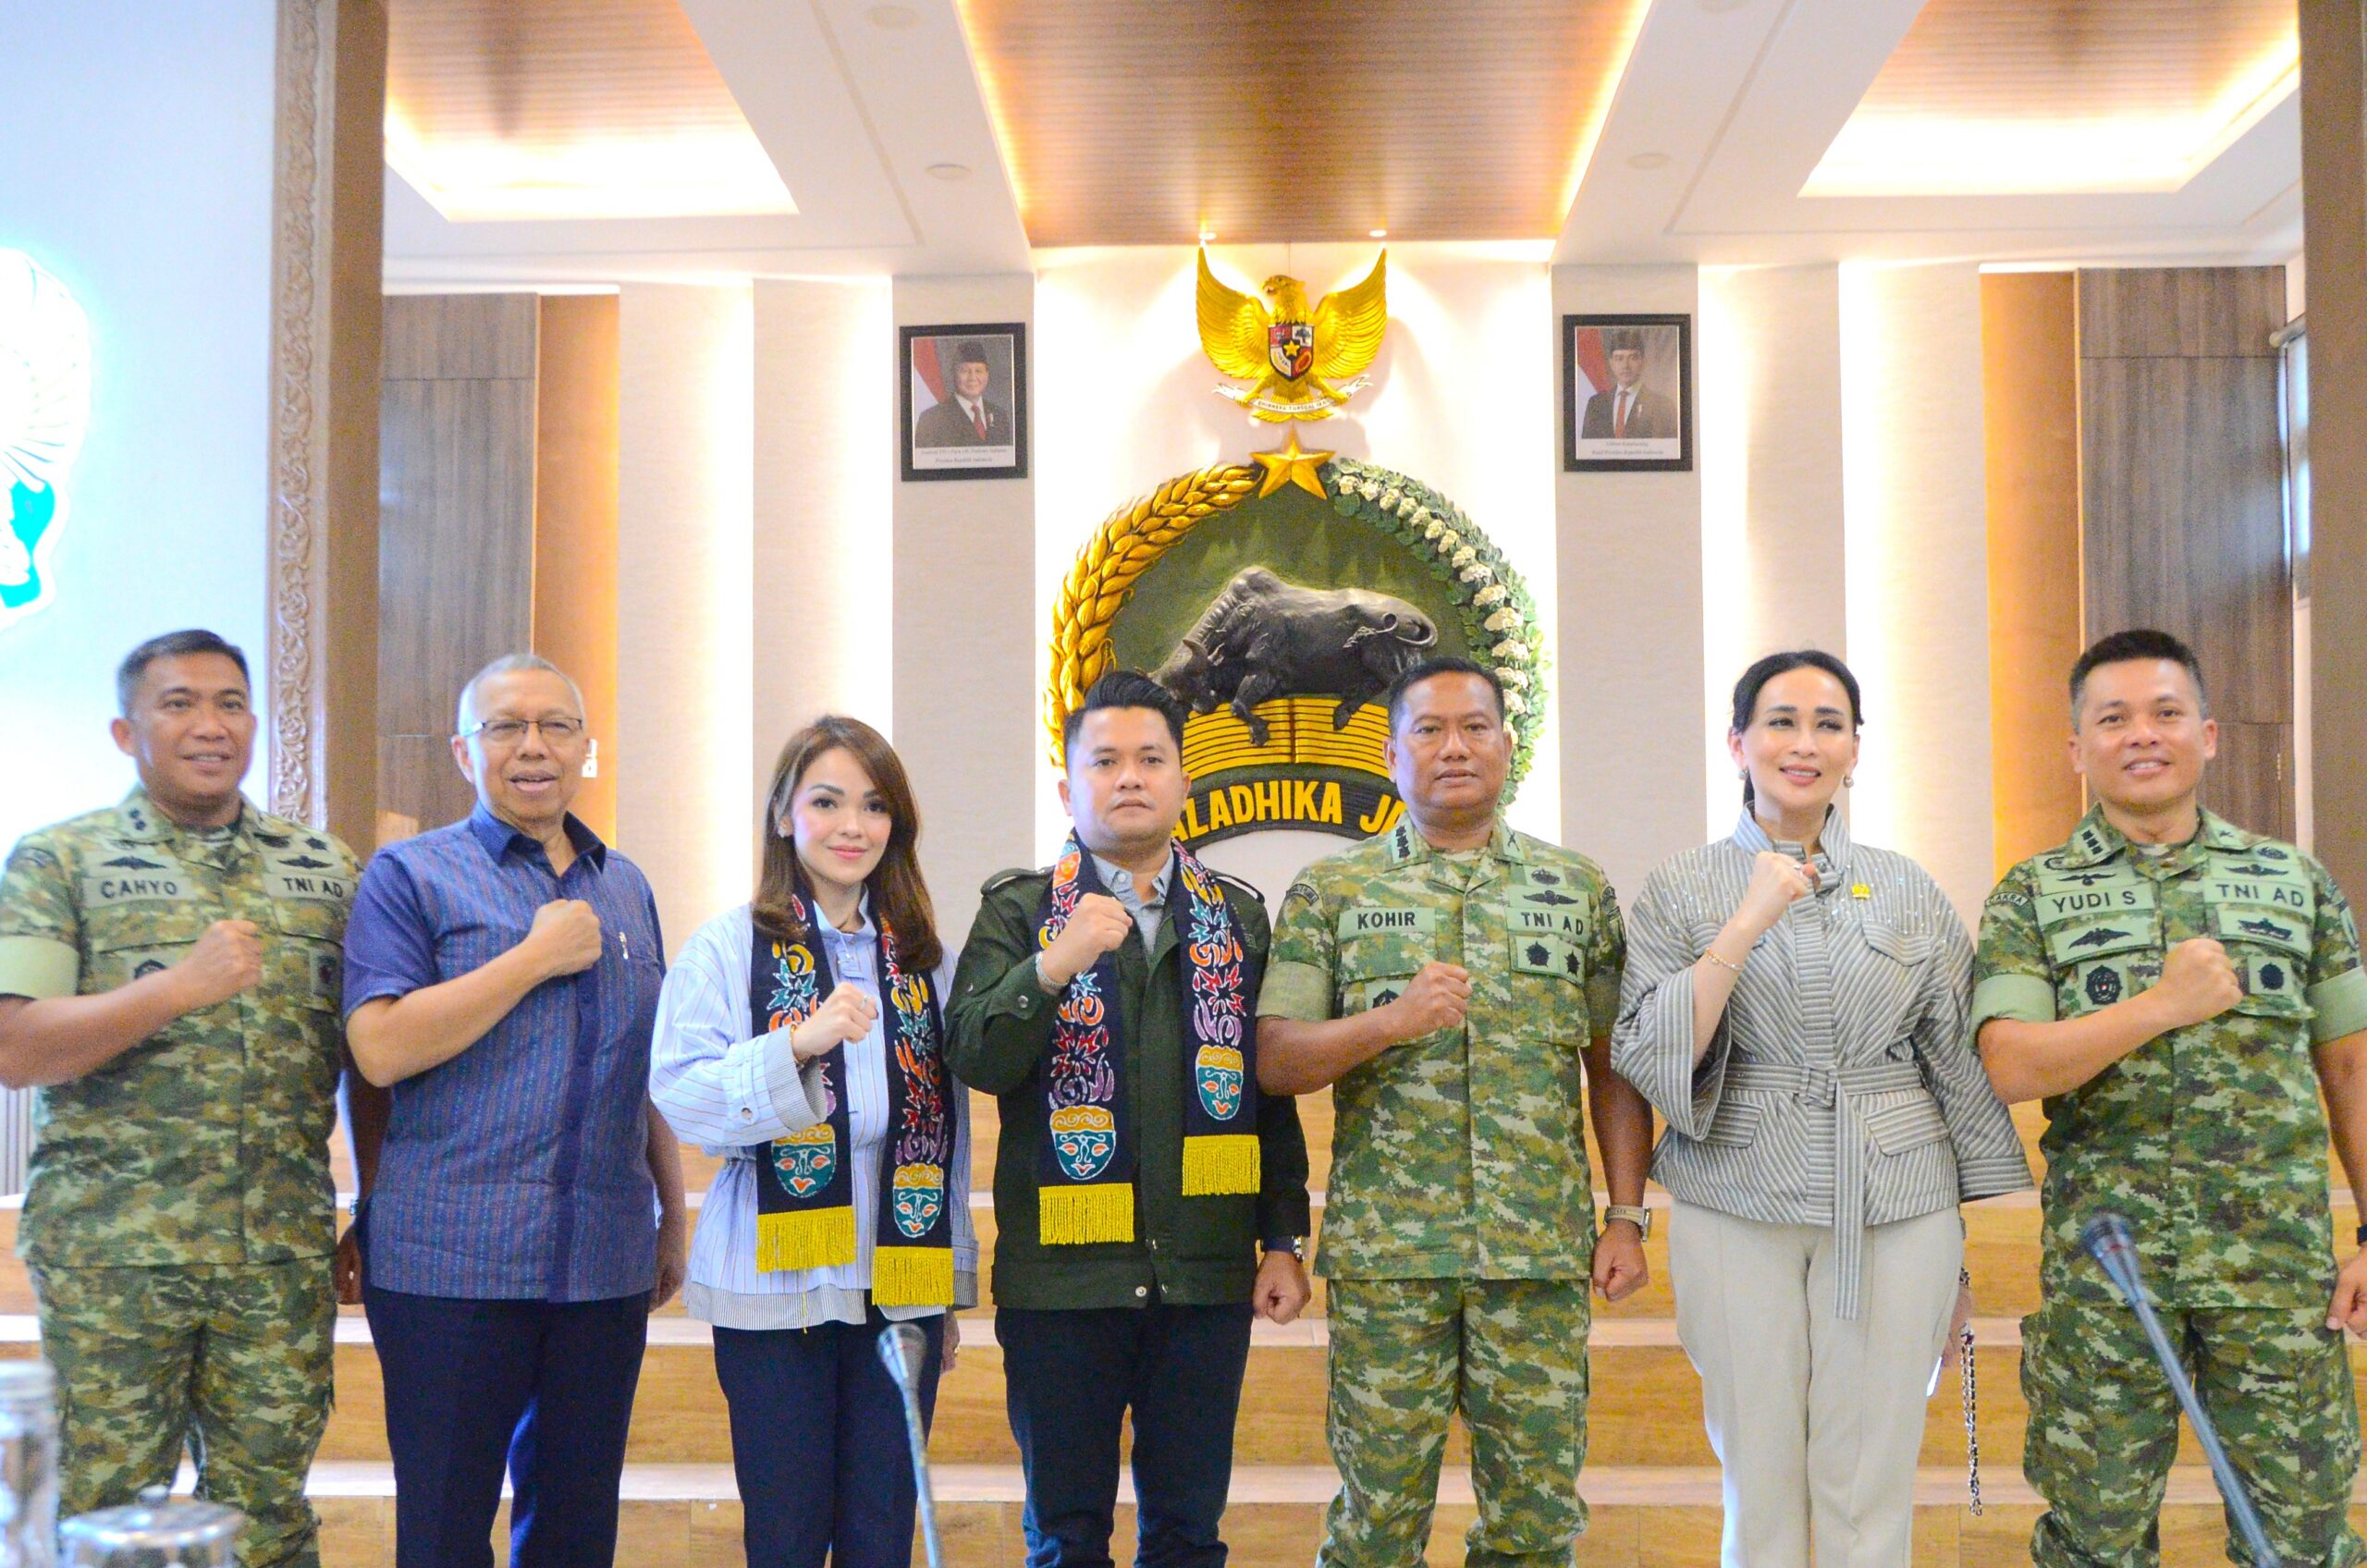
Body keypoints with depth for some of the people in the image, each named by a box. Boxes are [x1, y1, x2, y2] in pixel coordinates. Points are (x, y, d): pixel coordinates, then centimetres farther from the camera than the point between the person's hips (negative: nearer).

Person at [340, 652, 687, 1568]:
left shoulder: (625, 887, 16)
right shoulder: (411, 876, -1)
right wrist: (538, 957, -12)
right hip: (452, 1262, -4)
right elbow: (381, 1048, -14)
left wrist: (675, 1218, 18)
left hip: (606, 1264, 5)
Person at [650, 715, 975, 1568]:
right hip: (776, 1280, -3)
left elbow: (951, 1131, 13)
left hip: (900, 1284, 3)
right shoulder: (730, 946, -1)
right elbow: (682, 1097, -11)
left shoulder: (925, 959, 11)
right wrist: (799, 1043, -24)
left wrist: (951, 1289, 14)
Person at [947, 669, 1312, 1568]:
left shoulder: (1238, 917, 11)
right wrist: (1053, 966, -23)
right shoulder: (1019, 911, 4)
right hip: (1063, 1274, -2)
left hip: (1207, 1273, 2)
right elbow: (972, 1058, -9)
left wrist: (1283, 1239, 7)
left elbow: (1273, 1093, 11)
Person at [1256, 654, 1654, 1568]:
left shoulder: (1580, 888, 11)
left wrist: (1627, 1217, 3)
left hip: (1543, 1248, 2)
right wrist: (1390, 1021, -16)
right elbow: (1274, 1063, 0)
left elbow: (1612, 1069, 11)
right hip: (1387, 1249, -1)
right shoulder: (1331, 891, 6)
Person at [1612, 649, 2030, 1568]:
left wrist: (1989, 1251, 10)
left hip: (1896, 1215, 1)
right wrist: (1747, 926, -16)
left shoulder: (1909, 892, 8)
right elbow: (1646, 1060, -9)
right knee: (1758, 1486, 6)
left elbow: (1965, 1070, 11)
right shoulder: (1682, 891, 3)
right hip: (1738, 1210, -1)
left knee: (1872, 1493, 4)